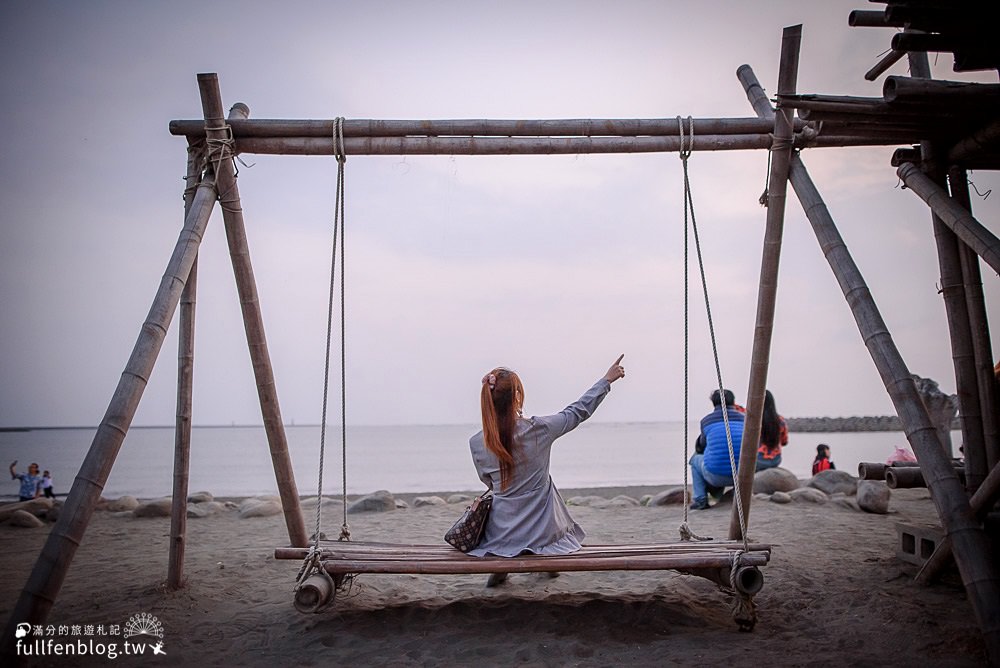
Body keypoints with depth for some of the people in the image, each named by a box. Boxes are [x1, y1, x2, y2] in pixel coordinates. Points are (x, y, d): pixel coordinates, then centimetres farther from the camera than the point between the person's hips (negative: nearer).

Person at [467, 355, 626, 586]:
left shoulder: (476, 443, -13)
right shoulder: (538, 429, -19)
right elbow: (578, 411, -3)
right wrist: (607, 379, 10)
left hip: (501, 533, 0)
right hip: (542, 530, 0)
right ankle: (547, 557, 20)